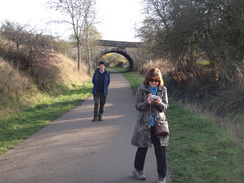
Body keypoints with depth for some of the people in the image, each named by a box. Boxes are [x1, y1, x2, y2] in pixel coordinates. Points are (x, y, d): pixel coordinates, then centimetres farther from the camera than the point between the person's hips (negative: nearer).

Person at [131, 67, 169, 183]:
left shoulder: (163, 89, 1)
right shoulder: (142, 89, -5)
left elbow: (166, 106, 2)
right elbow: (138, 106, -5)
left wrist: (160, 103, -20)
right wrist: (147, 102, -23)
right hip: (144, 124, -1)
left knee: (161, 150, 1)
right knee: (142, 148, 12)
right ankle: (138, 169, 35)